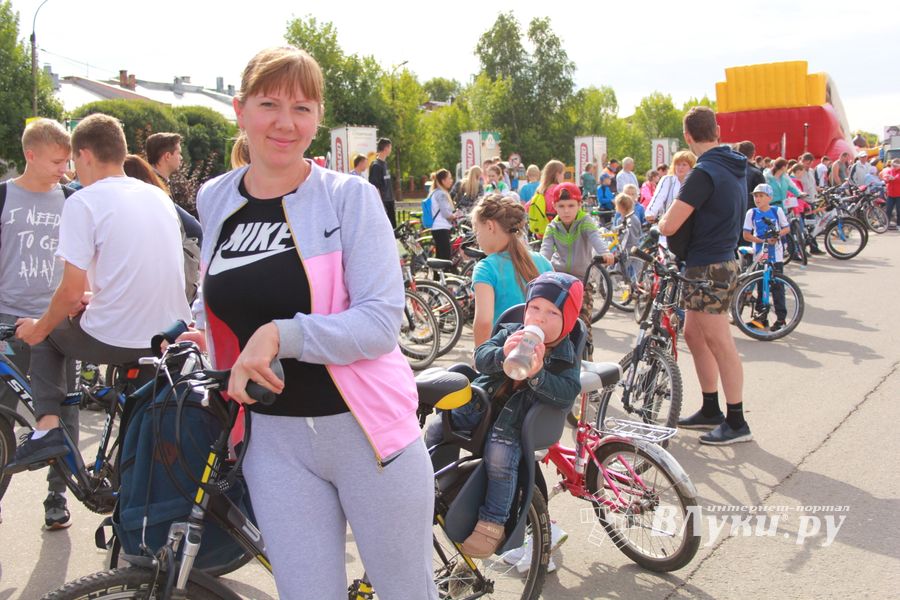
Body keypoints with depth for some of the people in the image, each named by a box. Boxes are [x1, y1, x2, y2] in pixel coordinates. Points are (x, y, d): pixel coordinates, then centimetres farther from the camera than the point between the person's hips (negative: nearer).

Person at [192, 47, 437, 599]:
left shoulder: (350, 196, -9)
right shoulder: (213, 200, 5)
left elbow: (383, 321, -17)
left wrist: (282, 335, -26)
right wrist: (225, 381, 17)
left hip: (367, 428, -3)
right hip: (275, 440, 4)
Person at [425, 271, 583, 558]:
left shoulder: (566, 358, -6)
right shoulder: (511, 333, 1)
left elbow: (567, 395, -20)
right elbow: (481, 357, -10)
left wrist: (537, 375, -35)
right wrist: (502, 354, -33)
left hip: (516, 419, -4)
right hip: (483, 403, 4)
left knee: (500, 456, -29)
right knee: (437, 428, -6)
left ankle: (492, 522, -13)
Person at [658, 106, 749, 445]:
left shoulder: (704, 172, -20)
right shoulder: (735, 167, 10)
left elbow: (668, 226, -24)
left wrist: (661, 222, 0)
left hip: (708, 269, -10)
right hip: (723, 260, 10)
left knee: (720, 344, -2)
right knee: (694, 335, 18)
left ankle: (737, 423, 8)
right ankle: (710, 410, 28)